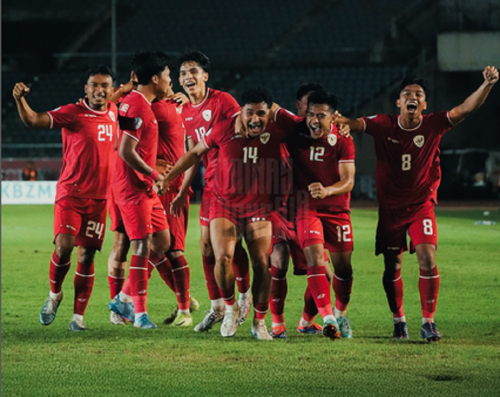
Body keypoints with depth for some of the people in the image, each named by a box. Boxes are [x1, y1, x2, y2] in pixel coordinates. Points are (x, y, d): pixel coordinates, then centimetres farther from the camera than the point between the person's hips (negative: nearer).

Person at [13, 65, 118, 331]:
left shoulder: (114, 112, 7)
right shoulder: (72, 113, -9)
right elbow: (33, 120, -20)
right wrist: (20, 100, -38)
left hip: (99, 198, 4)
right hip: (70, 194, -4)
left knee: (87, 256, 3)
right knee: (64, 246, -19)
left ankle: (78, 316, 10)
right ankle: (54, 294, 9)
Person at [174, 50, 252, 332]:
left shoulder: (222, 100, -11)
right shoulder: (187, 112, 11)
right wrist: (183, 191, 16)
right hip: (211, 182, 7)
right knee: (207, 243, 4)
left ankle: (246, 295, 12)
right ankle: (217, 307, 13)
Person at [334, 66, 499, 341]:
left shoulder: (433, 125, -7)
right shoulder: (384, 125, -7)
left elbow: (465, 109, -16)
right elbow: (355, 124, -16)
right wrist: (333, 119, -38)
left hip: (422, 205, -1)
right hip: (390, 207, 1)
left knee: (427, 259, -14)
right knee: (392, 266, 7)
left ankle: (428, 321, -6)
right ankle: (398, 320, 25)